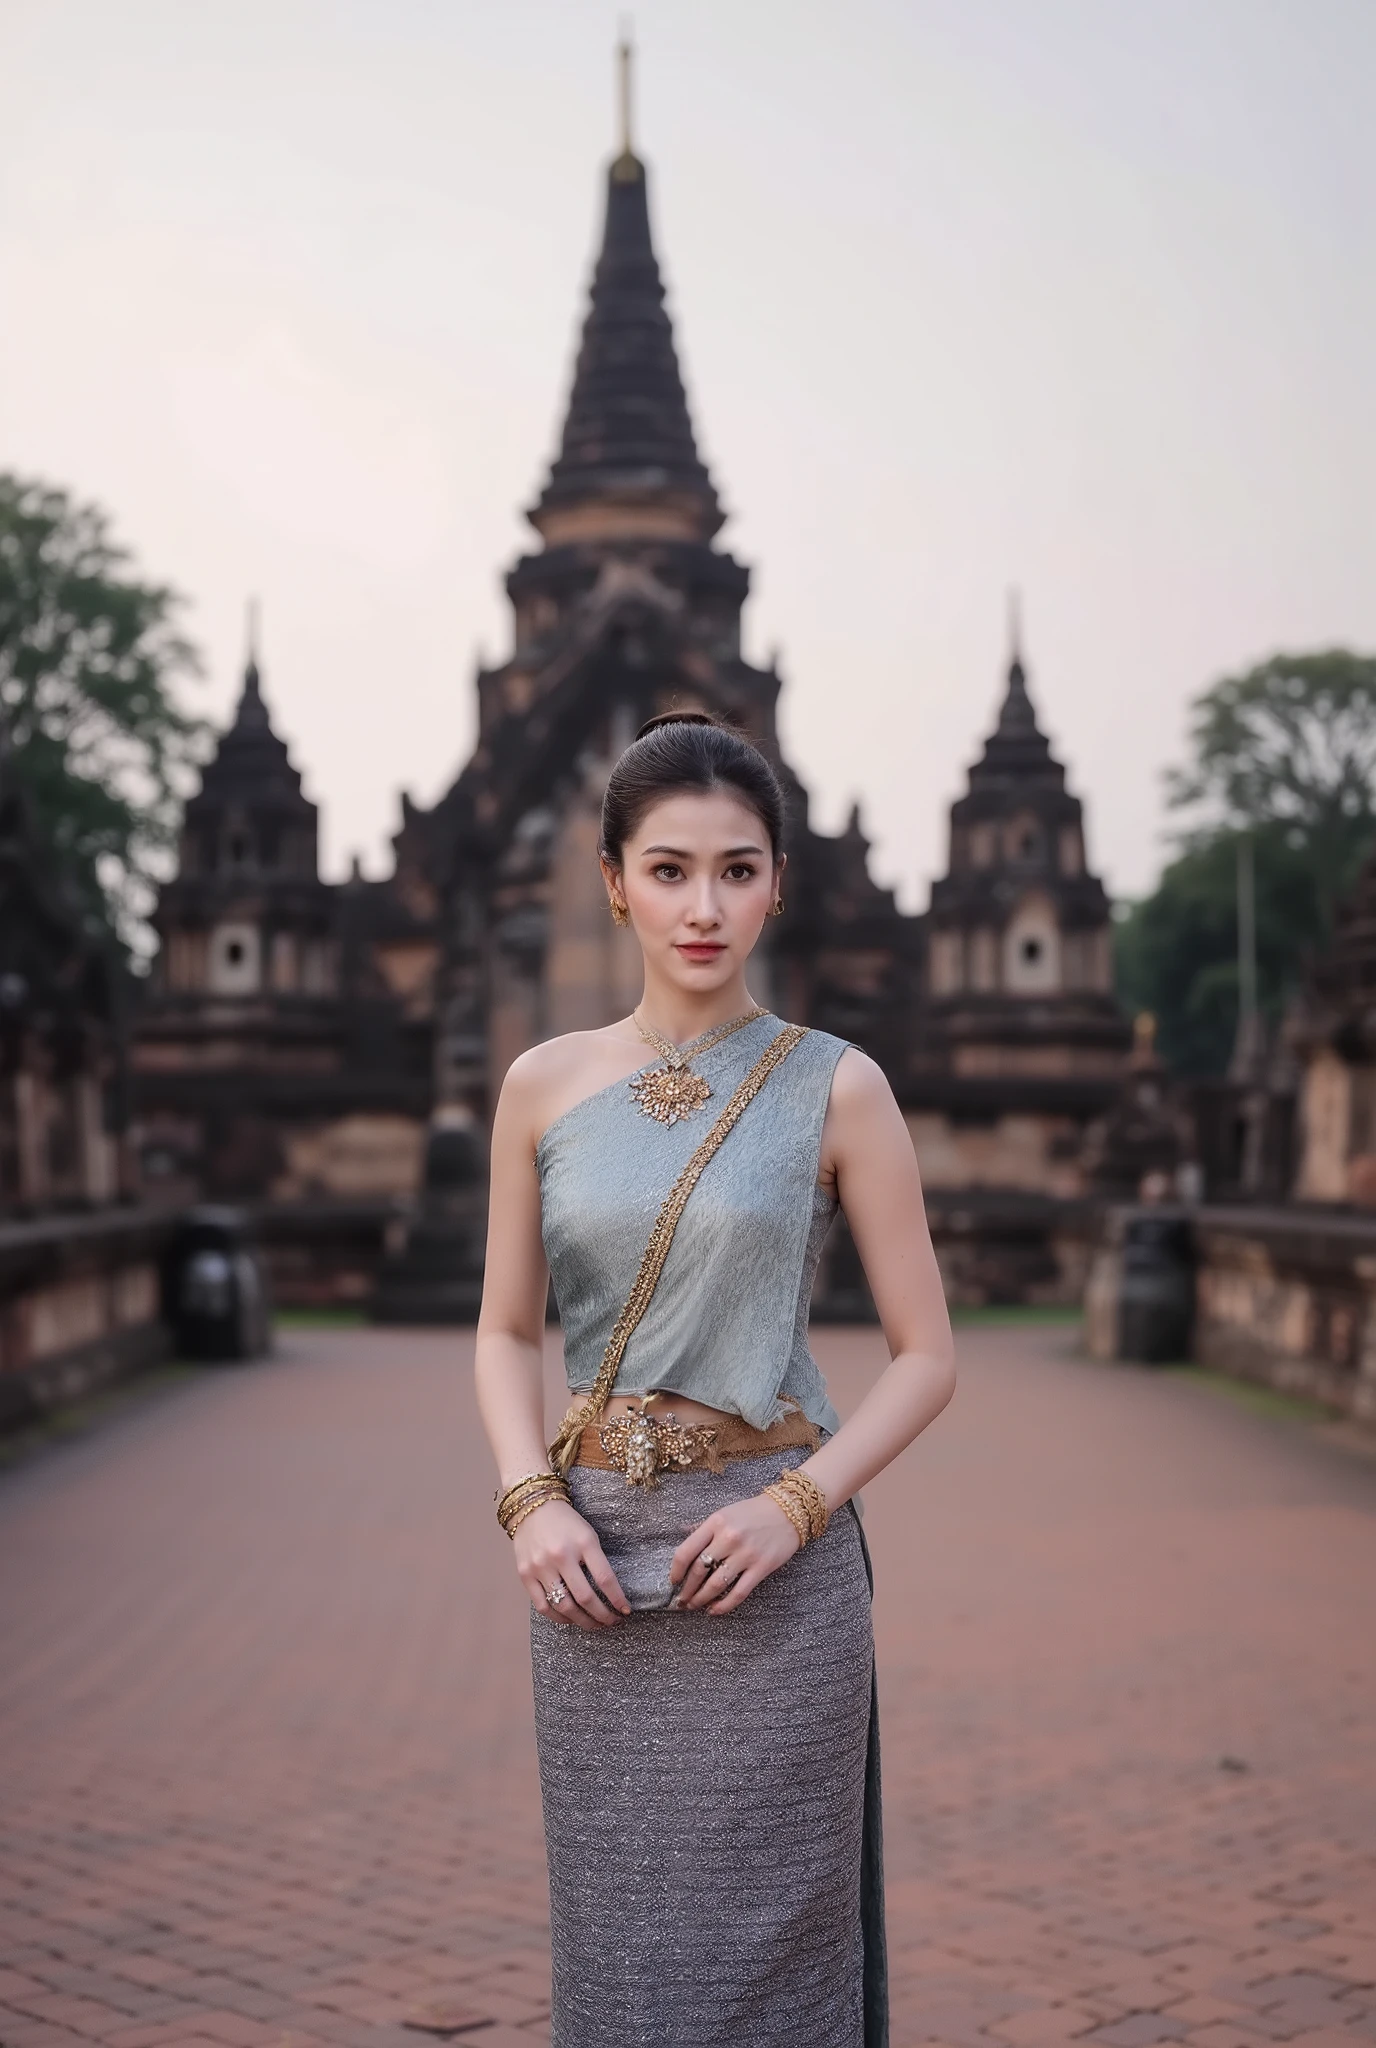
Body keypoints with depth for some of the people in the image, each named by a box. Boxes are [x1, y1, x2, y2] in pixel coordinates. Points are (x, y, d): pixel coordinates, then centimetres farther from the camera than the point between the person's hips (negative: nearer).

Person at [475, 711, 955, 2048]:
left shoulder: (834, 1088, -2)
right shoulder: (545, 1085, 5)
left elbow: (926, 1354, -1)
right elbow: (506, 1332, 10)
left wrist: (795, 1504, -14)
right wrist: (531, 1502, -6)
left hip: (768, 1566, -2)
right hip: (593, 1563, 3)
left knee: (766, 1935, 5)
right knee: (615, 1931, 11)